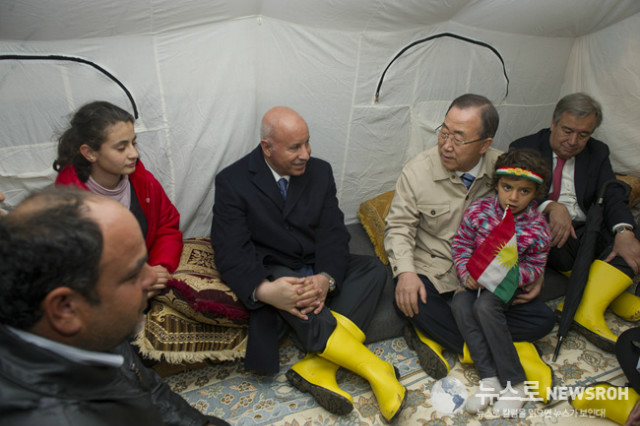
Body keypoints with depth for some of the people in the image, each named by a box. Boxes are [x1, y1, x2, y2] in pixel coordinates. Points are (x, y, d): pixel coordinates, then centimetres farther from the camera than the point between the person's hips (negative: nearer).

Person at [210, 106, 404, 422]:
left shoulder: (320, 171, 2)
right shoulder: (232, 181, -10)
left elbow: (333, 233, -5)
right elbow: (231, 252, -17)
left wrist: (326, 278, -27)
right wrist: (263, 289, -39)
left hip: (319, 271, 5)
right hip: (274, 274, -4)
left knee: (373, 268, -17)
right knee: (285, 285, -36)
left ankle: (318, 367, -29)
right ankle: (378, 372, -26)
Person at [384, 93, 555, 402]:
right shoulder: (418, 171, -10)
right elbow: (399, 226, -7)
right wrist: (405, 271, -24)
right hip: (434, 275, -2)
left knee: (541, 320, -13)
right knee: (409, 300, -33)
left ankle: (436, 335, -12)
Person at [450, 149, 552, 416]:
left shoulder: (537, 228, -11)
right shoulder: (478, 211, -9)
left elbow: (535, 266, -5)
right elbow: (460, 244, -2)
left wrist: (509, 276, -24)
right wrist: (467, 274, -16)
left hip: (507, 283, -3)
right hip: (475, 279, 3)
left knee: (485, 306, -32)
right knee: (459, 304, -27)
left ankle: (514, 384, -17)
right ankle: (489, 378, -20)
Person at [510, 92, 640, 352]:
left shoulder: (598, 153, 12)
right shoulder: (524, 149, 1)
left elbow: (612, 196, -1)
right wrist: (551, 207, -32)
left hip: (584, 233, 4)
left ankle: (588, 310, -31)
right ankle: (609, 289, -17)